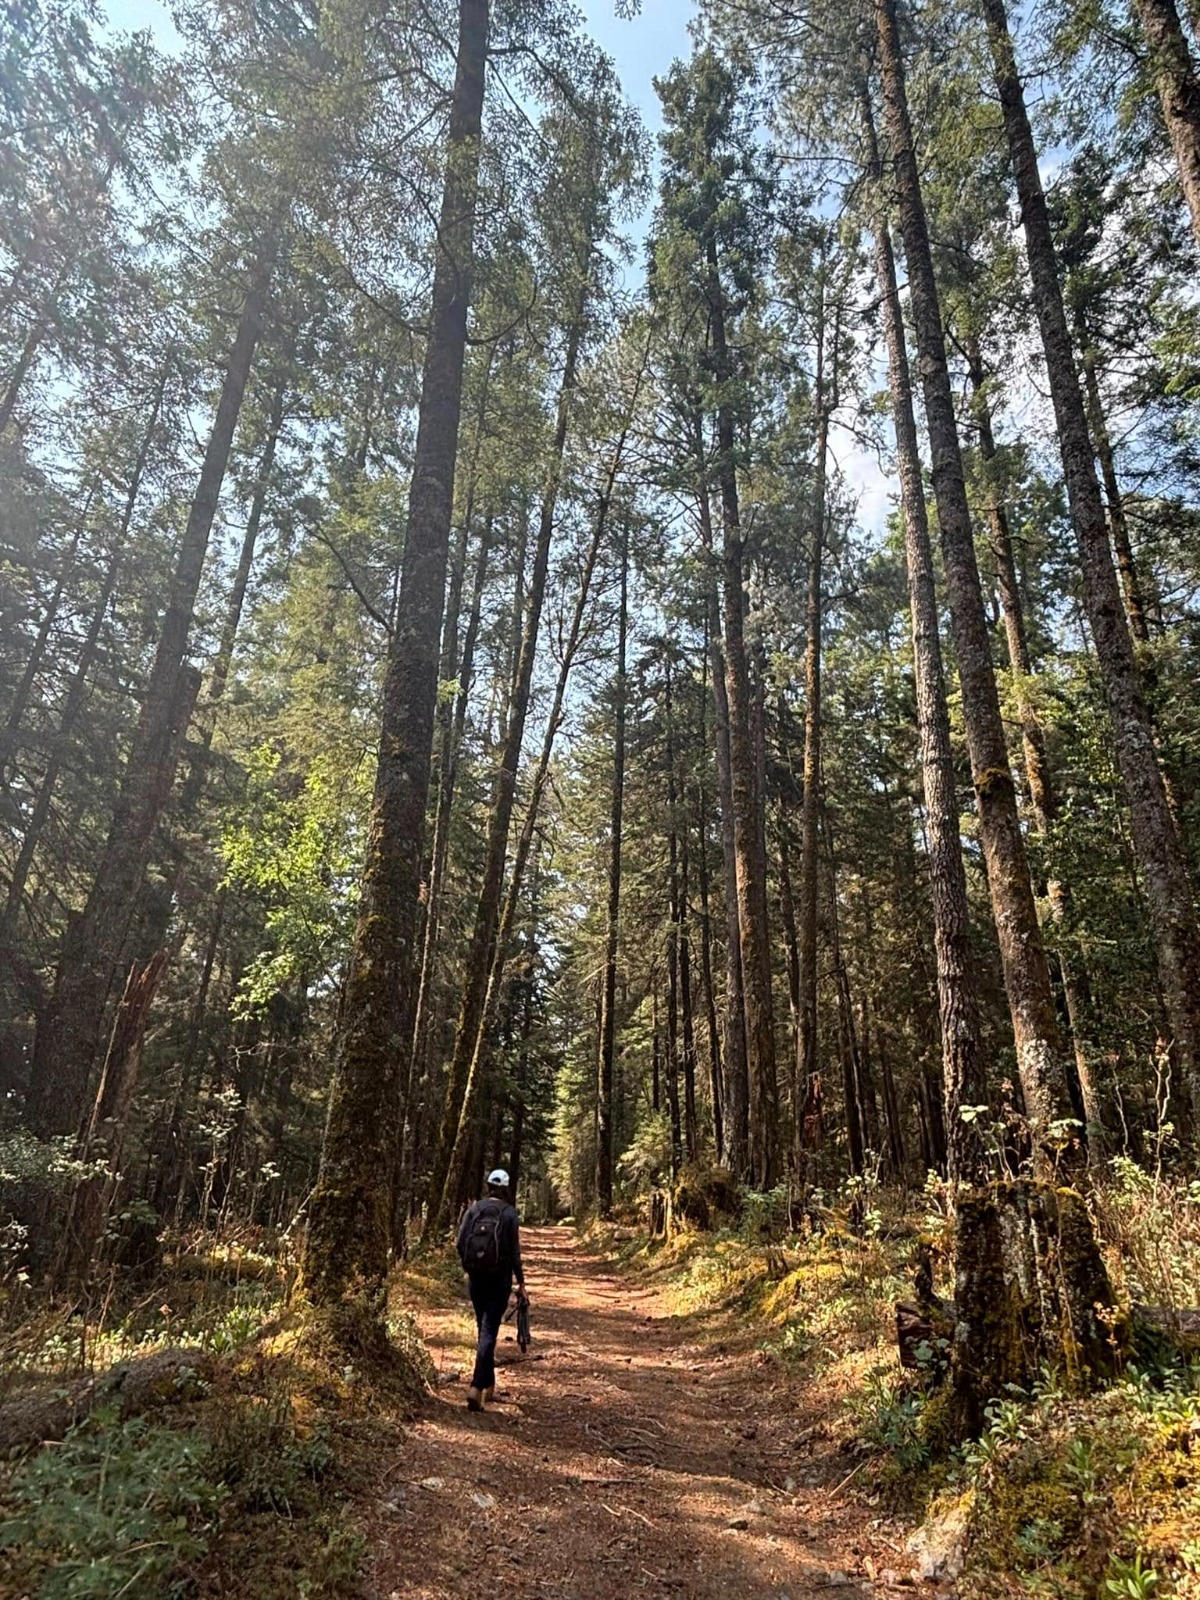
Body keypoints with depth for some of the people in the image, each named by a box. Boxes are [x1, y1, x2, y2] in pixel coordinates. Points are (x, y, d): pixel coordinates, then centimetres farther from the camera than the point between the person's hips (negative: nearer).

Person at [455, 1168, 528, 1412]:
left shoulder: (474, 1209, 0)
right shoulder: (509, 1213, -8)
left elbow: (460, 1242, 0)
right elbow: (514, 1252, -8)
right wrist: (521, 1284, -2)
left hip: (476, 1278, 4)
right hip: (499, 1279, -4)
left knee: (483, 1329, 18)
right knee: (489, 1332, -1)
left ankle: (489, 1385, 27)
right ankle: (476, 1387, -14)